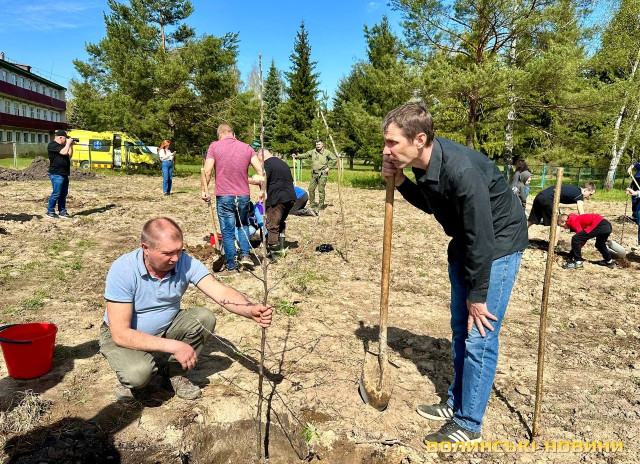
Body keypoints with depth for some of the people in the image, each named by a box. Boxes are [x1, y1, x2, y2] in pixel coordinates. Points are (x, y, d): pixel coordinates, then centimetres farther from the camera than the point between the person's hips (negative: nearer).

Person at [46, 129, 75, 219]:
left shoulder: (62, 145, 19)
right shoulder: (53, 145, -10)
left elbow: (69, 156, 20)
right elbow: (64, 152, -22)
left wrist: (71, 146, 11)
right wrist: (68, 143, -7)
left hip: (64, 174, 9)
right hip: (56, 174, -9)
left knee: (63, 194, 10)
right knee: (56, 193, -7)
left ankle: (62, 212, 16)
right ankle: (50, 212, 2)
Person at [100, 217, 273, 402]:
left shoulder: (186, 263, -20)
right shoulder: (123, 270, -30)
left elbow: (222, 293, -29)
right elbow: (120, 334, -31)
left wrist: (251, 310, -51)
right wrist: (173, 346, -36)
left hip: (165, 327, 4)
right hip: (122, 335, -4)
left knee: (204, 318, -22)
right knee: (139, 372, -34)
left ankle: (176, 372, 2)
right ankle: (129, 381, 5)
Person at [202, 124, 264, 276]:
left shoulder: (215, 146, -2)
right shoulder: (246, 148, 6)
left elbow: (207, 171, -11)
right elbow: (260, 170, 0)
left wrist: (204, 190, 0)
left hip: (224, 197, -3)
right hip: (243, 196, 3)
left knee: (227, 232, 6)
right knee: (244, 225, 26)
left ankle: (232, 267, 11)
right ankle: (245, 254, 12)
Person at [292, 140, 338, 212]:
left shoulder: (327, 152, -2)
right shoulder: (312, 152, 10)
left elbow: (335, 159, 0)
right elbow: (305, 155, 9)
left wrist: (328, 167, -5)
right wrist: (297, 156, -6)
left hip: (322, 174, -5)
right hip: (314, 174, 5)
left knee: (321, 190, -5)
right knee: (311, 189, 4)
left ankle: (321, 205, 5)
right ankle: (313, 204, 17)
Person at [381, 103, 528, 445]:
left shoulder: (462, 170, -34)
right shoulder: (424, 162, -8)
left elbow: (482, 238, -27)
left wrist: (477, 295, -18)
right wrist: (401, 183, -8)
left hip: (496, 246, -8)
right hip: (465, 243, 9)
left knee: (479, 338, -4)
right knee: (460, 329, 16)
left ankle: (468, 425, 13)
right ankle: (457, 403, 33)